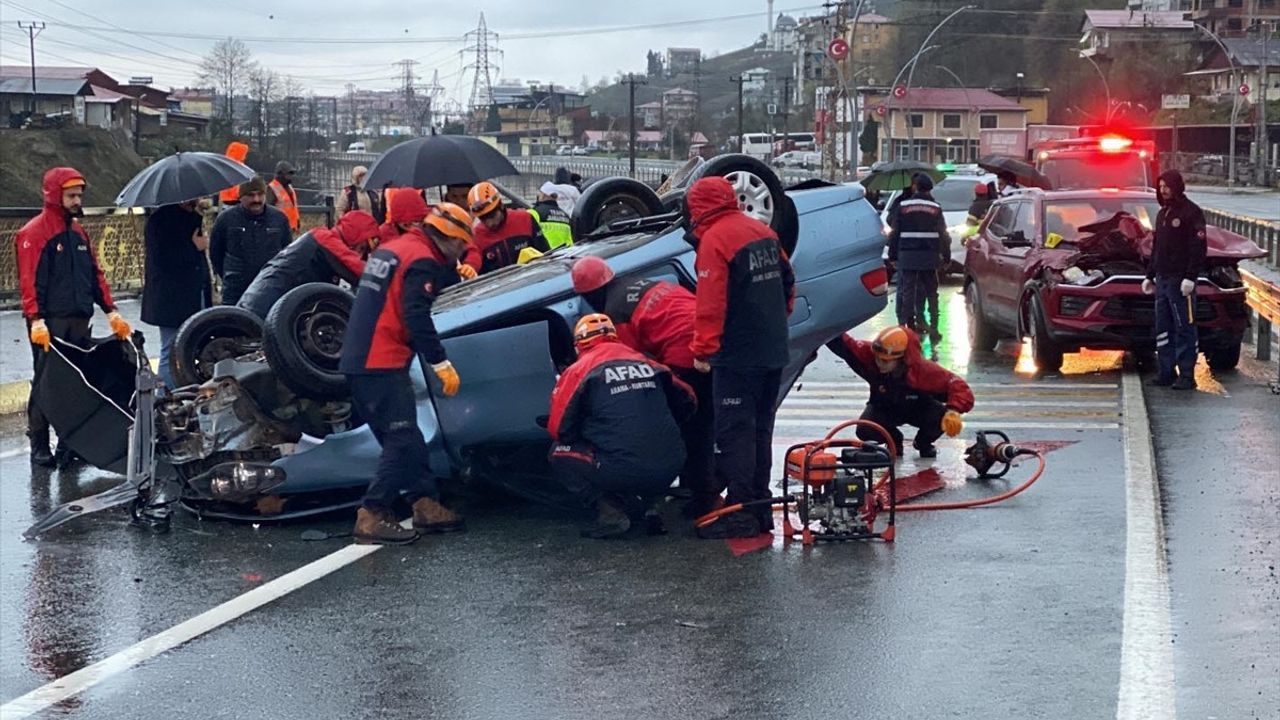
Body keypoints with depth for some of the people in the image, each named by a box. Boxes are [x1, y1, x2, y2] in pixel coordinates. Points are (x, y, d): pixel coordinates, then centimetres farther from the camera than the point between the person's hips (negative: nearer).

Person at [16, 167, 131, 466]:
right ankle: (39, 446, 3)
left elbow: (95, 274, 19)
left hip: (79, 322, 7)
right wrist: (36, 320, -23)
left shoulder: (78, 233, 17)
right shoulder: (34, 233, -7)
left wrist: (110, 311, 10)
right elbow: (30, 280, -14)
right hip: (50, 325, -7)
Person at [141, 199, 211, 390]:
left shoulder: (194, 218, 16)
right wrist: (194, 247, -12)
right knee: (171, 357, -4)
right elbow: (161, 259, -23)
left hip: (194, 299, 8)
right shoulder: (160, 219, -12)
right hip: (172, 302, -8)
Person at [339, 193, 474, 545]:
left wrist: (455, 271, 23)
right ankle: (371, 517, -12)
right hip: (382, 364, -10)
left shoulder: (392, 249, 19)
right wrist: (442, 364, -17)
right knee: (403, 440, -9)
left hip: (359, 359, 10)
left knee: (406, 437, 14)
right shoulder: (422, 258, -11)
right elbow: (416, 317, -19)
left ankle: (426, 506, 16)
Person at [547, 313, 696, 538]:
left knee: (560, 454, 17)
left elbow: (558, 430, 3)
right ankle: (646, 505, 13)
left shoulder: (578, 371, 3)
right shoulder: (646, 363, 15)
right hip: (670, 469, 5)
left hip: (622, 473, -5)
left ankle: (610, 512, -1)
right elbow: (686, 400, 23)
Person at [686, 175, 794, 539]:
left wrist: (703, 349, -15)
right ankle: (761, 508, 21)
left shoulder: (714, 239, -14)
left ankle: (742, 514, -5)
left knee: (734, 433, -4)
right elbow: (787, 282, 19)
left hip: (737, 356, -9)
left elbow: (710, 302, -20)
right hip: (774, 352, 9)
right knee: (760, 430, 16)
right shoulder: (762, 231, 11)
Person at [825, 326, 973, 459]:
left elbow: (958, 387, -38)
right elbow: (844, 344, -39)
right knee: (865, 431, -28)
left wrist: (954, 411, -57)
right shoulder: (870, 356, -35)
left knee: (940, 418, -33)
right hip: (884, 408, 1)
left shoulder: (923, 371, -38)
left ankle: (923, 443, 8)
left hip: (918, 408, -1)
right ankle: (894, 440, 12)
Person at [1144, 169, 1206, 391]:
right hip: (1162, 280, 8)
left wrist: (1191, 277, -19)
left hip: (1180, 280, -8)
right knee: (1163, 330, 8)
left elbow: (1198, 247, -13)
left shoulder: (1191, 212, -6)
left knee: (1184, 329, -6)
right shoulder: (1162, 213, 19)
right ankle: (1166, 372, 12)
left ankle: (1186, 375, -5)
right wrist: (1149, 276, 20)